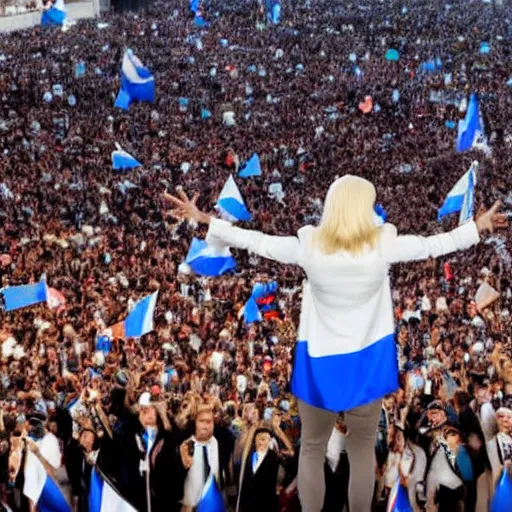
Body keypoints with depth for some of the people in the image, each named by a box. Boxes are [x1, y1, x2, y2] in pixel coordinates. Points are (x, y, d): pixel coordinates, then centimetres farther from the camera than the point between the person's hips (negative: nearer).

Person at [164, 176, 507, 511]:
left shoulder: (310, 244, -13)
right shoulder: (383, 243, -14)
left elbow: (257, 242, -4)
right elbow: (432, 245, -1)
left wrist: (203, 219, 7)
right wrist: (479, 226, 15)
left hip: (321, 362, 0)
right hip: (367, 361, 0)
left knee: (312, 449, 16)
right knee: (363, 450, 15)